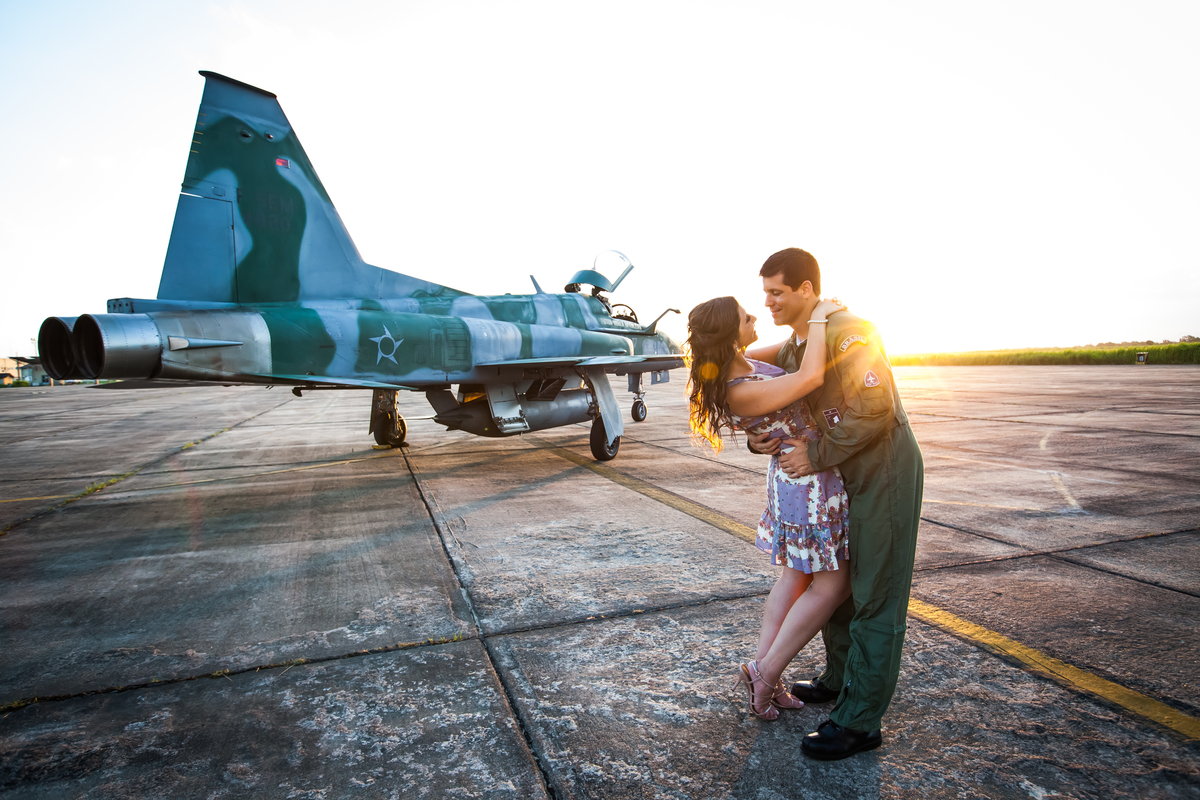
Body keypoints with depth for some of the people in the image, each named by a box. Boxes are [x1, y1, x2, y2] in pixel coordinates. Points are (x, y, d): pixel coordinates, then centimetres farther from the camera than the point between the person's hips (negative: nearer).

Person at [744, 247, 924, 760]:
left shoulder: (850, 332, -21)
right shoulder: (793, 348, 7)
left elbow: (873, 412, -27)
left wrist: (818, 455, -21)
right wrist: (758, 439, -10)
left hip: (886, 473, -9)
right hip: (850, 477, 9)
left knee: (875, 598, -2)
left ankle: (859, 722, 8)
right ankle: (841, 679, 38)